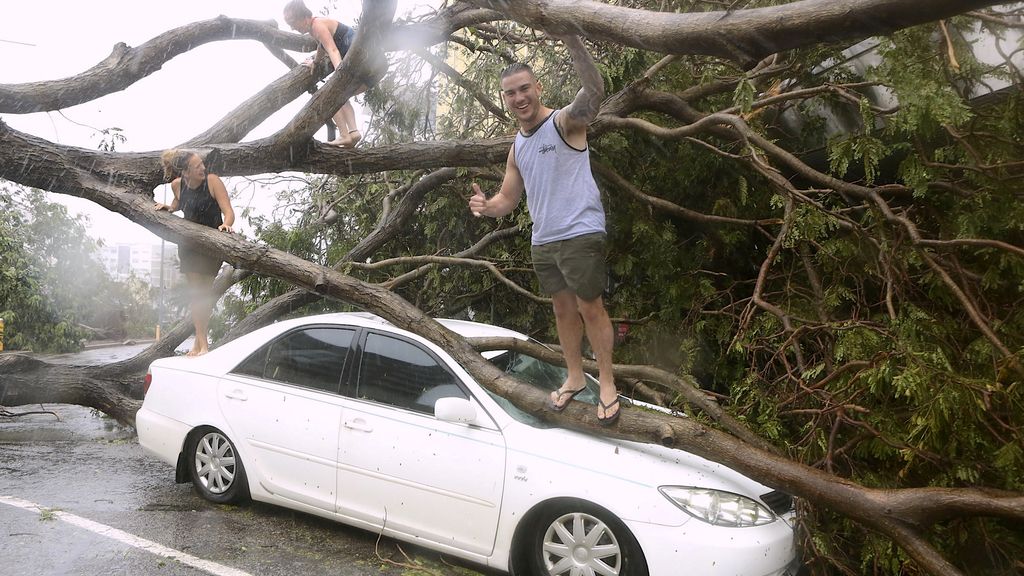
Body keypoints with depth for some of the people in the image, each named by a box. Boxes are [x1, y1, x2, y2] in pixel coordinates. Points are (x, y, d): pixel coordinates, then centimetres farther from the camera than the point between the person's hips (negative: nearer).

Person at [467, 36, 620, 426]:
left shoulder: (565, 122, -8)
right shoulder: (516, 147, 13)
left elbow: (594, 91, -29)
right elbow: (508, 197, 16)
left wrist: (571, 40, -43)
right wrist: (486, 205, -8)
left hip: (580, 235, -7)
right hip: (542, 241, 8)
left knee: (590, 308, -1)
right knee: (563, 310, 17)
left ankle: (607, 384, 14)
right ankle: (574, 378, 32)